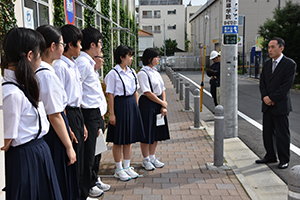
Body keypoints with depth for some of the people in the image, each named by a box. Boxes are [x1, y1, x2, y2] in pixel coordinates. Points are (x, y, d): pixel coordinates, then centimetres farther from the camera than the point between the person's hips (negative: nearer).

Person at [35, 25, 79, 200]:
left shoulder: (36, 72, 8)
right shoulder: (48, 75, -20)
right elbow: (54, 116, -20)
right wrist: (69, 146, -14)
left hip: (43, 132, 9)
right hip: (53, 136, -9)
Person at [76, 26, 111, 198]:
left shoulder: (90, 62, 13)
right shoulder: (83, 62, -17)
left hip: (95, 112, 10)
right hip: (89, 113, -10)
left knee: (92, 150, 19)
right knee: (88, 151, 3)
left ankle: (92, 181, 34)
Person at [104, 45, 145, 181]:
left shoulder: (132, 72, 9)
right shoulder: (113, 74, -10)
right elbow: (110, 94, -11)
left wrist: (136, 107, 9)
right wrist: (111, 113, -13)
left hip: (131, 104, 7)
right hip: (120, 105, -7)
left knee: (129, 138, 13)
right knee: (118, 140, 4)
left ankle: (127, 166, 25)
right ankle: (119, 169, 17)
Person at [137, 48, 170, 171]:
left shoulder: (155, 72, 13)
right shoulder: (143, 73, -13)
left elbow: (162, 90, 11)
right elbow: (147, 92, -18)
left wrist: (163, 106, -1)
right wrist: (163, 103, -12)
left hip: (158, 104, 8)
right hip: (147, 104, -8)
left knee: (156, 132, 13)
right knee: (147, 133, 1)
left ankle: (152, 157, 26)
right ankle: (146, 160, 15)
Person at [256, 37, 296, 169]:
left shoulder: (290, 64, -8)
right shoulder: (267, 64, 12)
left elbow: (286, 85, -15)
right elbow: (262, 83, 9)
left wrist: (271, 98, -16)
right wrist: (265, 97, -7)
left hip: (281, 105, -6)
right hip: (267, 105, 6)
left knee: (282, 134, 1)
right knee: (267, 132, 12)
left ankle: (284, 160, 14)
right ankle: (270, 156, 25)